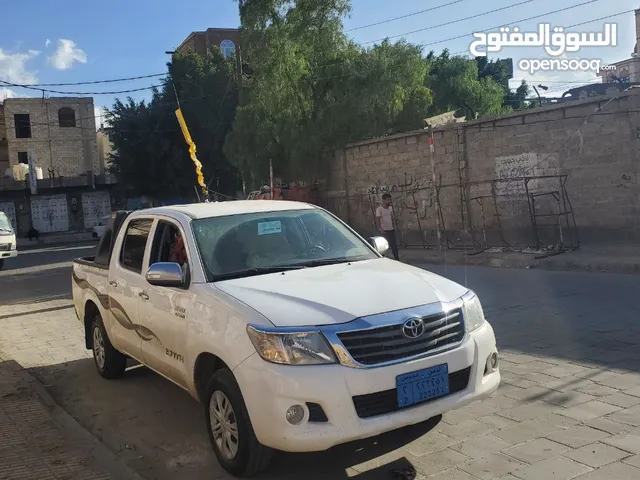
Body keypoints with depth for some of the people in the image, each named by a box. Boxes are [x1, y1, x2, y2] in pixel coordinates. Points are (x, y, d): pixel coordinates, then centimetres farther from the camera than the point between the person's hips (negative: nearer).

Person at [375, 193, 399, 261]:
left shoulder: (390, 207, 9)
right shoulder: (379, 208, -12)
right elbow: (377, 219, -15)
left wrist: (393, 226, 15)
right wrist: (380, 228, -21)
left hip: (391, 229, 6)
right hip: (384, 230, -6)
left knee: (394, 244, 8)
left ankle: (396, 258, 16)